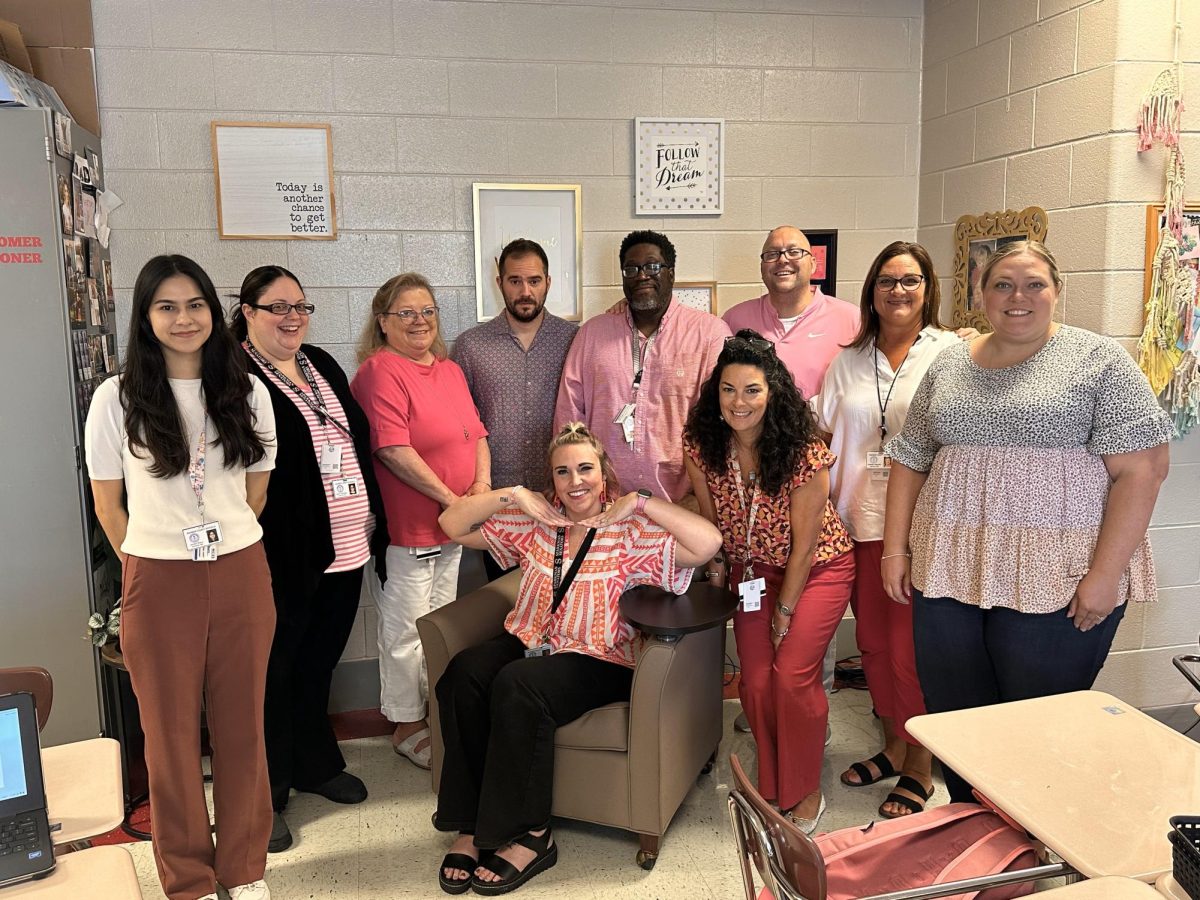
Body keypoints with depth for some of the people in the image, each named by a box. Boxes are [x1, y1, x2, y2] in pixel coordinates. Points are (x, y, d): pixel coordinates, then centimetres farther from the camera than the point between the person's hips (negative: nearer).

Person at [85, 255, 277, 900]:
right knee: (171, 732, 11)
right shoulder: (117, 398, -5)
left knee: (241, 725, 11)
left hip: (241, 577, 2)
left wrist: (227, 545, 13)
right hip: (159, 585, -2)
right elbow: (108, 505, 3)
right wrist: (152, 562, 9)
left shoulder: (248, 392, 1)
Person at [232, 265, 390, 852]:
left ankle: (315, 765, 37)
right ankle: (264, 795, 21)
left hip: (347, 547, 7)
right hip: (285, 555, -7)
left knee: (318, 664, 20)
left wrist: (373, 522, 14)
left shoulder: (321, 364, 13)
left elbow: (357, 441, 18)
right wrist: (264, 546, -18)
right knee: (275, 672, 6)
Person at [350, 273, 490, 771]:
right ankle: (407, 726, 20)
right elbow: (393, 450, -21)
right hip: (404, 528, -8)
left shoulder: (450, 370, 13)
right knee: (406, 631, 4)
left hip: (451, 525, 8)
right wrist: (449, 498, -18)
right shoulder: (380, 371, -13)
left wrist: (482, 482, -4)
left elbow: (476, 432, 14)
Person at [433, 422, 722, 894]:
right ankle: (471, 824, -14)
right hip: (527, 642, 5)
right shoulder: (533, 520, 10)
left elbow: (708, 542, -18)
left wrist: (639, 502, -15)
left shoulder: (632, 530, -3)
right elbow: (453, 524, 11)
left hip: (598, 659, -4)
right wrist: (512, 495, -2)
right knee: (463, 672, -26)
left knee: (517, 684, -33)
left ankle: (530, 836, -17)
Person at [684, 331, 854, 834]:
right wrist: (716, 571, 3)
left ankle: (806, 795, 9)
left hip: (818, 567, -3)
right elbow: (710, 519, -1)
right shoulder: (702, 447, -16)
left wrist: (786, 610, -13)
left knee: (792, 676, -14)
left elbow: (804, 540, -19)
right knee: (756, 684, -2)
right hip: (753, 568, 4)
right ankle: (771, 787, 23)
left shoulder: (805, 452, -27)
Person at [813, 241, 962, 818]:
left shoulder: (951, 353, -2)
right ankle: (892, 745, 34)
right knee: (873, 642, 14)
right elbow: (826, 436, 14)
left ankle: (919, 768, 20)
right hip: (861, 524, 5)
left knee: (910, 650, 0)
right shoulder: (848, 362, 12)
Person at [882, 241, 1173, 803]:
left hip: (1055, 583, -4)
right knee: (952, 717, 11)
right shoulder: (947, 365, 12)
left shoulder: (1097, 361, -2)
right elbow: (909, 461, 14)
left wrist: (1104, 574, -14)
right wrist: (895, 549, 6)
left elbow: (1141, 469, -8)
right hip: (950, 572, 5)